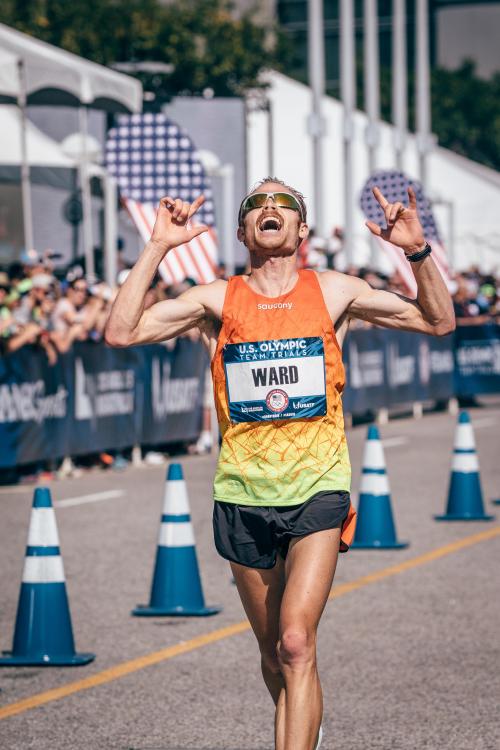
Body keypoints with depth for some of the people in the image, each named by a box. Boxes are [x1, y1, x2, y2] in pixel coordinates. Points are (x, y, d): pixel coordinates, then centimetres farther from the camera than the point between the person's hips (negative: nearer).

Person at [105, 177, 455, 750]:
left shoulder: (332, 292, 3)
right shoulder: (218, 300, 2)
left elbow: (438, 322, 6)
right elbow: (121, 332, -8)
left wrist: (418, 252, -10)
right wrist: (158, 248, -13)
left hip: (317, 490, -2)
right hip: (244, 495, 2)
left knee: (296, 643, -18)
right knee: (274, 654, 11)